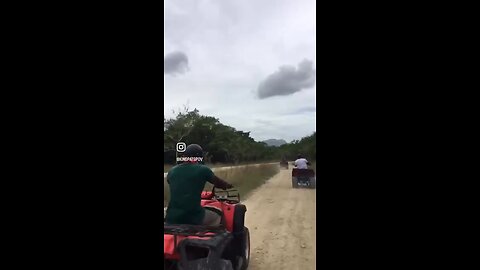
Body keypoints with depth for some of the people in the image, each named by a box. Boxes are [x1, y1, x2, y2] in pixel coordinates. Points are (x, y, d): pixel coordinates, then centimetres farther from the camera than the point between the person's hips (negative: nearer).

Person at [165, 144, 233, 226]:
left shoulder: (172, 171, 9)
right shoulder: (202, 170, -3)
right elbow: (218, 183, 13)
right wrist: (228, 186, 35)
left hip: (172, 218, 3)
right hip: (193, 217, -3)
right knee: (217, 218, 22)